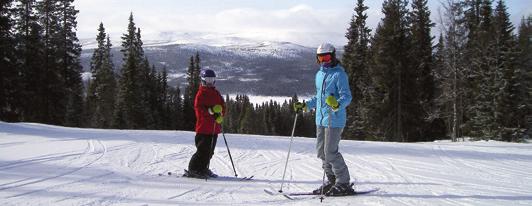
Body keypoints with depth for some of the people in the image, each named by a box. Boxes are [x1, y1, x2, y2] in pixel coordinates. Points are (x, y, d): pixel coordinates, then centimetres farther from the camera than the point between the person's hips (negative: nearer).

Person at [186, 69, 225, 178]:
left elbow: (222, 106, 14)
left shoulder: (216, 93, 17)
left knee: (210, 150, 10)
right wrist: (211, 110, -24)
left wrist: (220, 115, -6)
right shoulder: (201, 93, -4)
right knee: (203, 149, -9)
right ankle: (193, 170, -1)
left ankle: (203, 168, 21)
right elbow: (198, 107, -14)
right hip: (204, 127, -7)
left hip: (214, 127, 7)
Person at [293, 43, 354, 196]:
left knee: (330, 152, -9)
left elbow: (347, 96, -17)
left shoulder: (339, 74, -10)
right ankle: (332, 180, 23)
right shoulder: (319, 74, 15)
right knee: (321, 151, 11)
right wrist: (305, 105, 22)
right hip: (320, 119, 9)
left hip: (334, 119, -9)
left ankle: (344, 183, 2)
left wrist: (337, 105, -35)